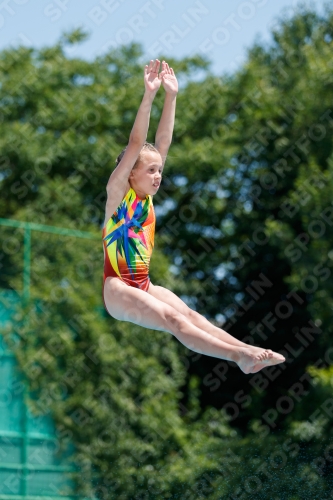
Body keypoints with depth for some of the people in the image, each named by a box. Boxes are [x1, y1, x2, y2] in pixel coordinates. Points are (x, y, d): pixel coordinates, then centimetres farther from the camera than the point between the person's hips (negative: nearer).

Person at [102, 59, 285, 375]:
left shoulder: (146, 196, 10)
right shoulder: (117, 193, -7)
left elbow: (163, 143, 4)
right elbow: (135, 146, -18)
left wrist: (171, 96, -3)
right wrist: (149, 95, -25)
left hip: (144, 286, 7)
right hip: (117, 288, -7)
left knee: (189, 315, -17)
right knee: (174, 319, -25)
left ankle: (248, 352, -34)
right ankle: (239, 356, -41)